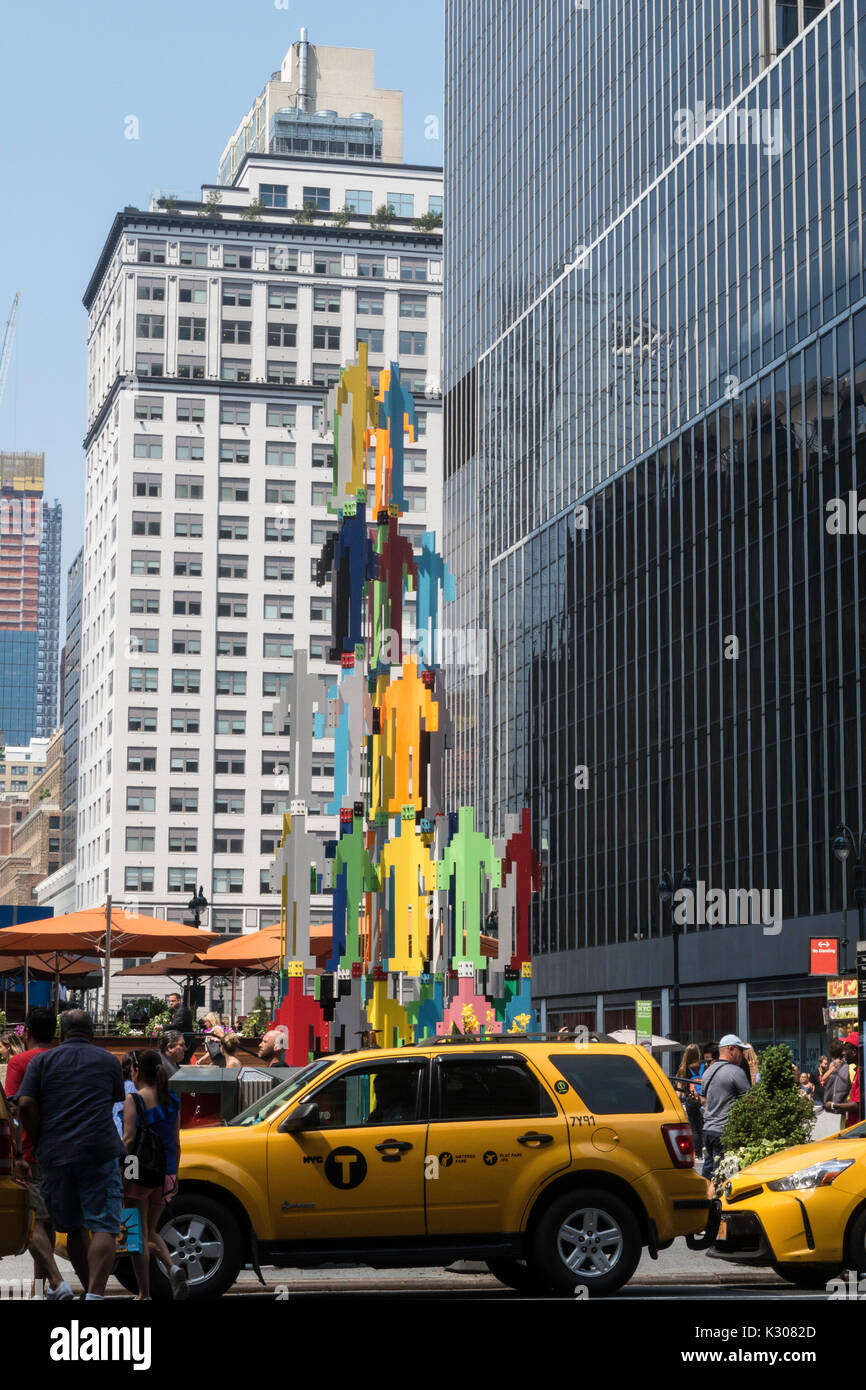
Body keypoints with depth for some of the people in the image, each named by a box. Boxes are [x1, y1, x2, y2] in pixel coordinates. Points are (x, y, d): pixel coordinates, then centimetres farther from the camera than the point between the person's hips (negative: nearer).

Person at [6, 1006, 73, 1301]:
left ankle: (57, 1282, -20)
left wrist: (17, 1155, -19)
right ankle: (40, 1283, 22)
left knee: (32, 1222, -6)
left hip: (32, 1155, -6)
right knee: (48, 1221, 16)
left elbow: (16, 1110, -16)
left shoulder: (19, 1061, -6)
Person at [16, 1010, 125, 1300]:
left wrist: (39, 1144, 8)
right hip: (99, 1153, -2)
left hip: (55, 1156, 2)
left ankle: (89, 1290, 21)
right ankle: (96, 1294, -22)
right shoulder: (109, 1061, 12)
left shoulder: (42, 1061, 10)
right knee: (103, 1226, -5)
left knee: (74, 1228, 16)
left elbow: (25, 1104, -2)